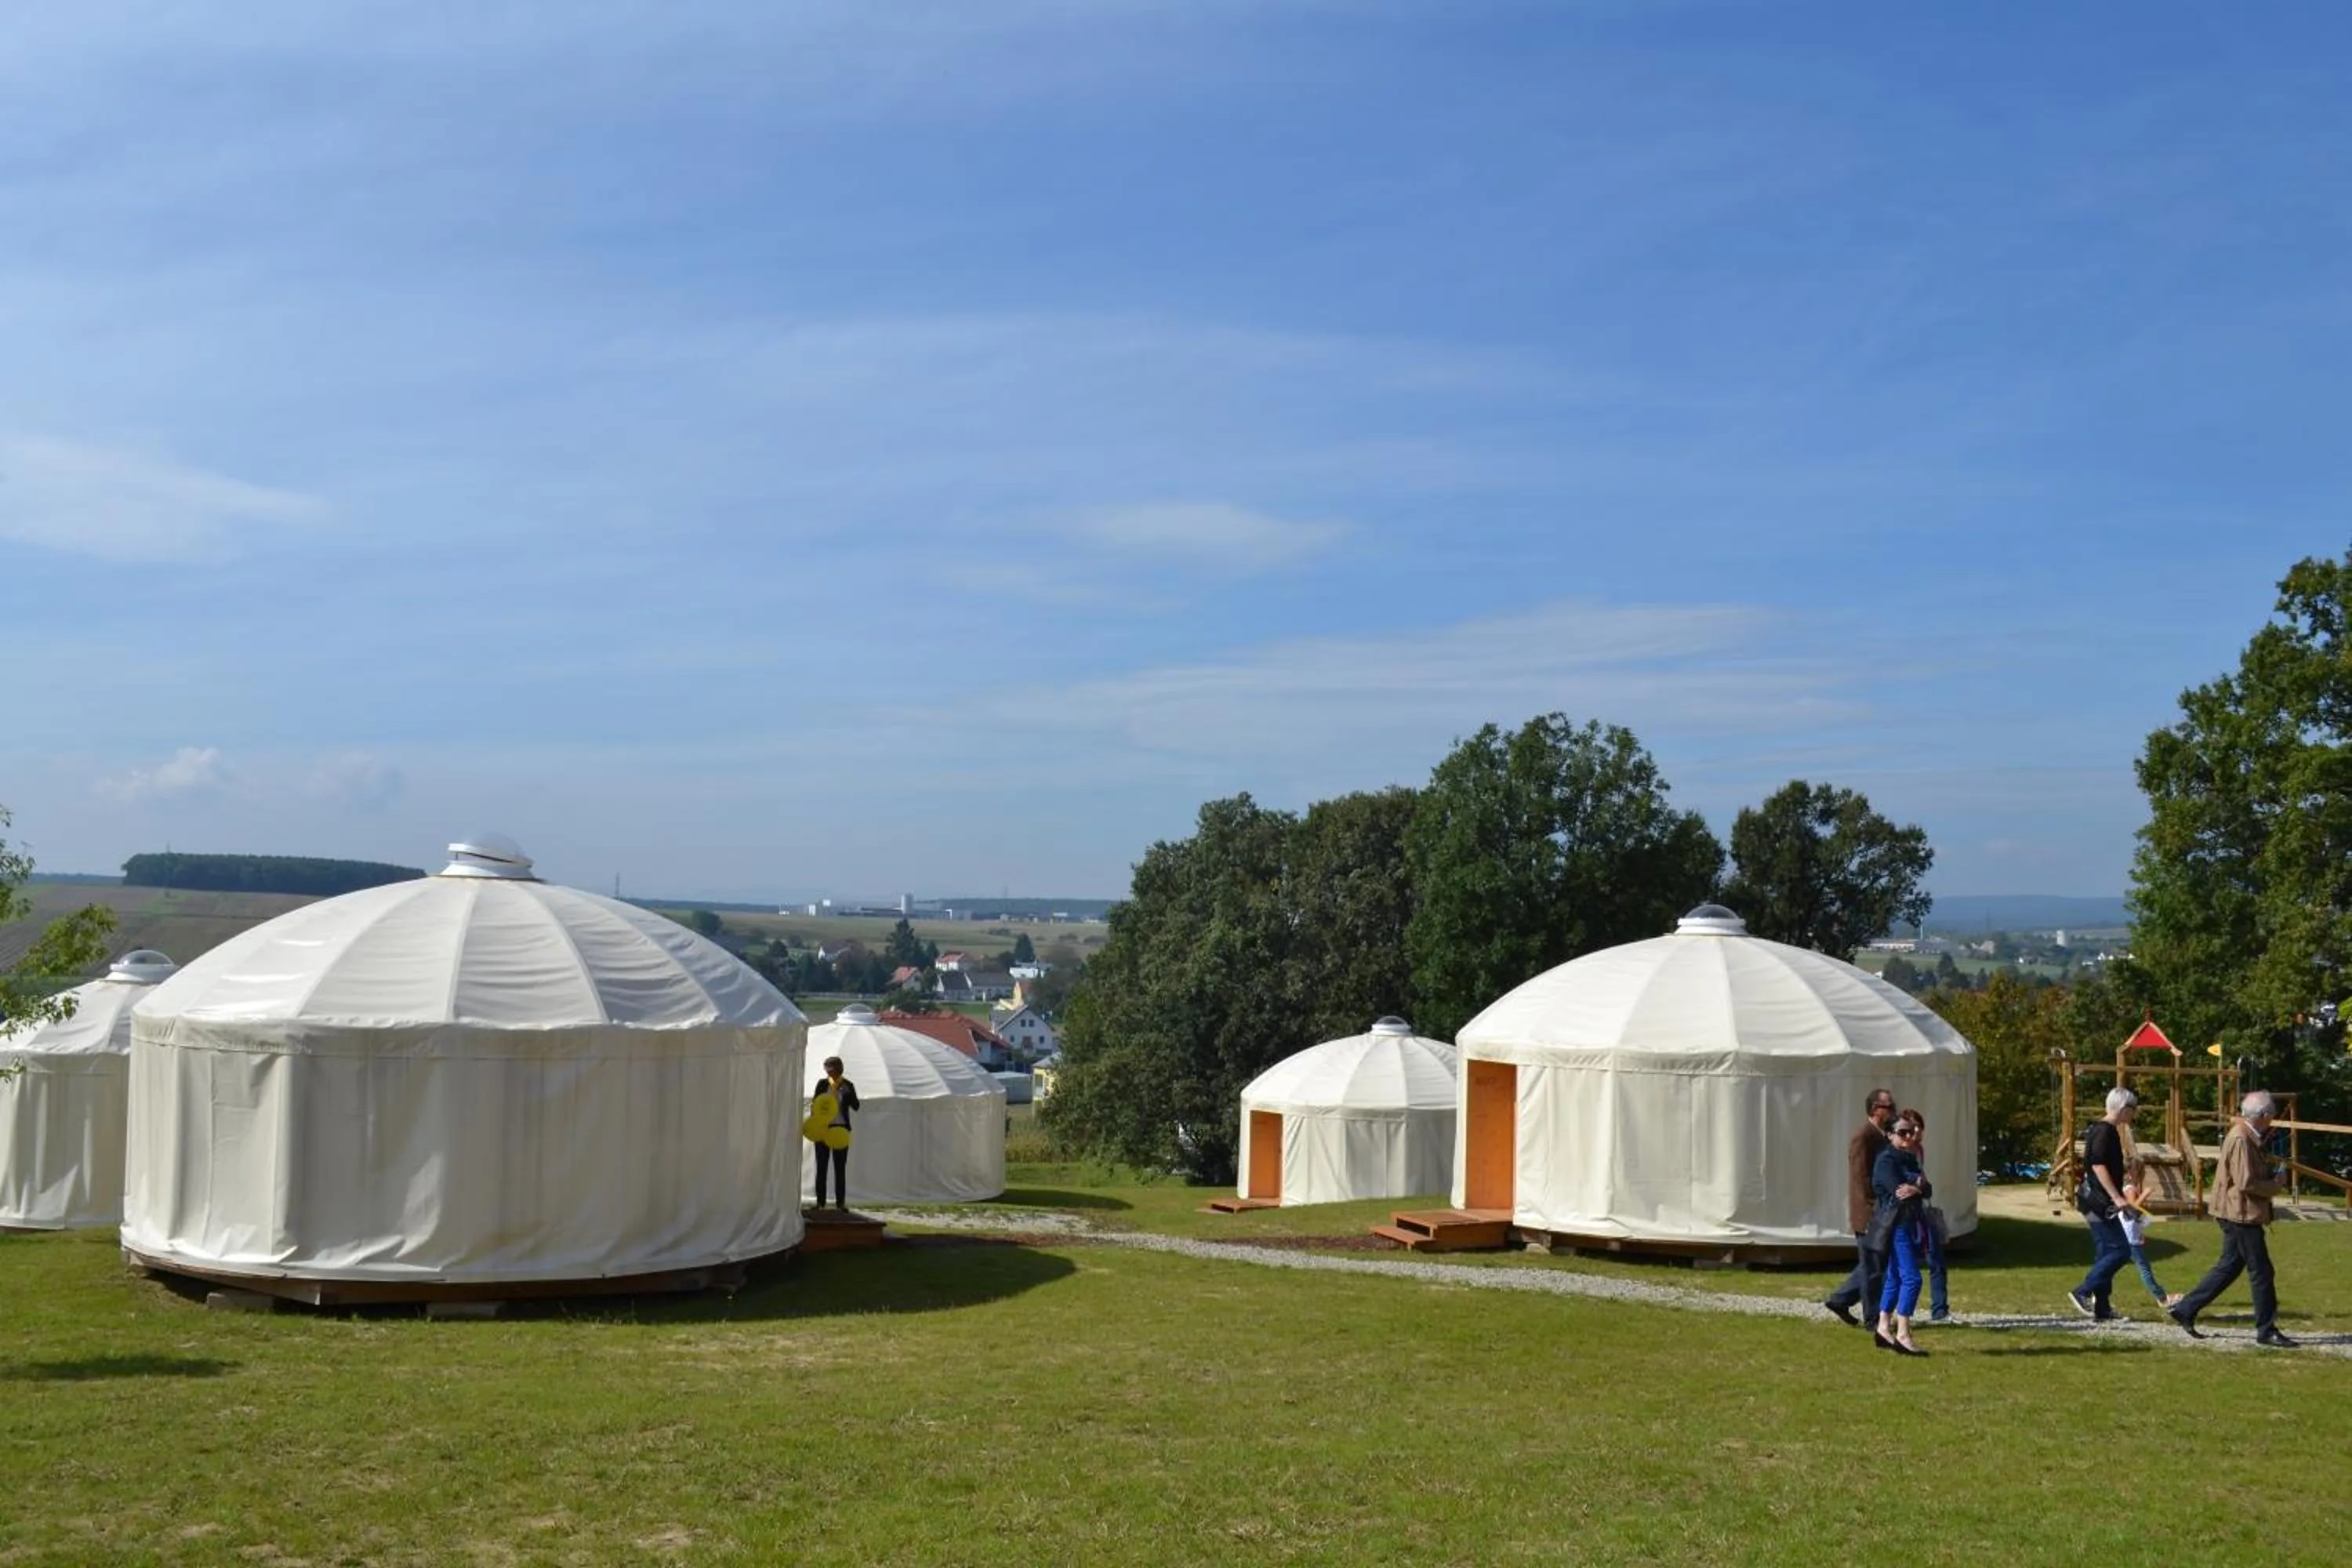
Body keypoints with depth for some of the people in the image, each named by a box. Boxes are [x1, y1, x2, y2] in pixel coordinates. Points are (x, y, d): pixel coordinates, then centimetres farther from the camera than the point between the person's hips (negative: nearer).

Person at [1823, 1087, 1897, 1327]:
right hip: (1869, 1214, -10)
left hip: (1881, 1214, 10)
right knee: (1872, 1267, 0)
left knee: (1874, 1264, 16)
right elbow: (1862, 1179, -20)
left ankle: (1840, 1300, 24)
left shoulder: (1883, 1135, 14)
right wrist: (1877, 1207, -19)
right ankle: (1873, 1319, 9)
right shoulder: (1862, 1137, -17)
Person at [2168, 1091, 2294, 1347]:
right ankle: (2267, 1331, 6)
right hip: (2242, 1214, -10)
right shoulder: (2241, 1139, -20)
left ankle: (2185, 1310, 17)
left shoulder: (2247, 1136, 13)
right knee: (2261, 1272, -2)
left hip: (2239, 1214, 10)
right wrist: (2275, 1185, -12)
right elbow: (2246, 1182, -24)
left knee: (2230, 1266, 14)